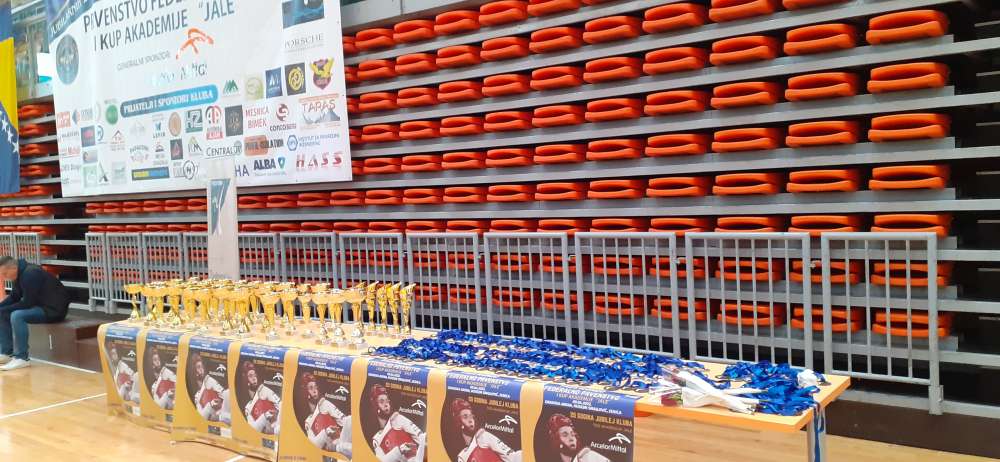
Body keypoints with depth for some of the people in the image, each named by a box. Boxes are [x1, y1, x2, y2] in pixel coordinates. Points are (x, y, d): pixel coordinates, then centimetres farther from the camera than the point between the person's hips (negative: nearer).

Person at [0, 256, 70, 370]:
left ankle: (21, 358, -23)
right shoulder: (21, 273, 6)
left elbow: (27, 303, -24)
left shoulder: (30, 274, -22)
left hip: (54, 309, -11)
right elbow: (14, 297, 14)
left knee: (17, 316, -30)